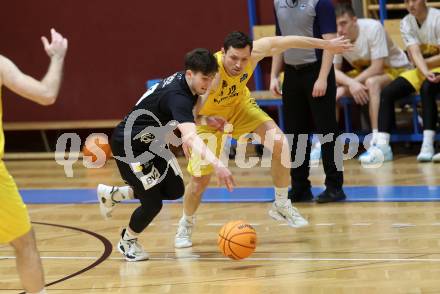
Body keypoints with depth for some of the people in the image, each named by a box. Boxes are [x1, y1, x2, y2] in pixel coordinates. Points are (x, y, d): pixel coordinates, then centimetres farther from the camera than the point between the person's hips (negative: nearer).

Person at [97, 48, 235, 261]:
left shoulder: (182, 80, -5)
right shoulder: (177, 97, -34)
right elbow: (191, 137, -49)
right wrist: (216, 164, -62)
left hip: (151, 142, 10)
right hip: (128, 145, -10)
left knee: (175, 191, 8)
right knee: (153, 202, -12)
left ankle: (112, 194, 26)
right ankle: (127, 242, 19)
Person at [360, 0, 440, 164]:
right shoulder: (406, 23, -1)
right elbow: (415, 54, -14)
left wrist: (422, 63, -9)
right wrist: (425, 72, -32)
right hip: (421, 70, 6)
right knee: (387, 92, -13)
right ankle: (382, 146, -21)